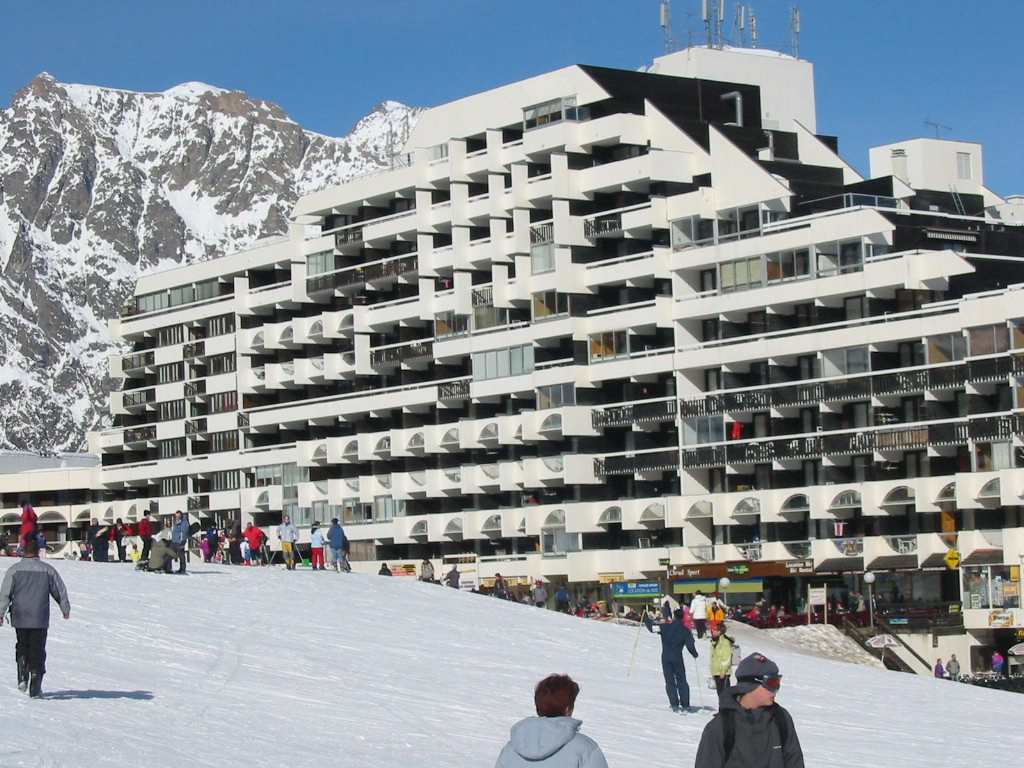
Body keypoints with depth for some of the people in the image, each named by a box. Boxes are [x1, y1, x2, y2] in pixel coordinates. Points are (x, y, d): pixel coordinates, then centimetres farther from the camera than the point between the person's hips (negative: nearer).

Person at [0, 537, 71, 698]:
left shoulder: (14, 570, -3)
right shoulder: (48, 570, -1)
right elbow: (60, 591, 6)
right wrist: (66, 610, 21)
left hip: (20, 618, 1)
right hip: (40, 619, 0)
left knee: (22, 647, 20)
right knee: (37, 651, 4)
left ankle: (22, 678, 2)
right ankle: (35, 688, -1)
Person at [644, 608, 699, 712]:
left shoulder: (665, 627, -6)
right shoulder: (685, 630, -4)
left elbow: (652, 627, -3)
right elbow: (690, 645, -6)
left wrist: (646, 618, 14)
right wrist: (695, 654, 13)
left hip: (666, 657, 0)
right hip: (678, 658, 0)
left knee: (670, 681, 5)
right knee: (681, 681, 9)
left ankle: (675, 704, -1)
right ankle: (685, 705, 5)